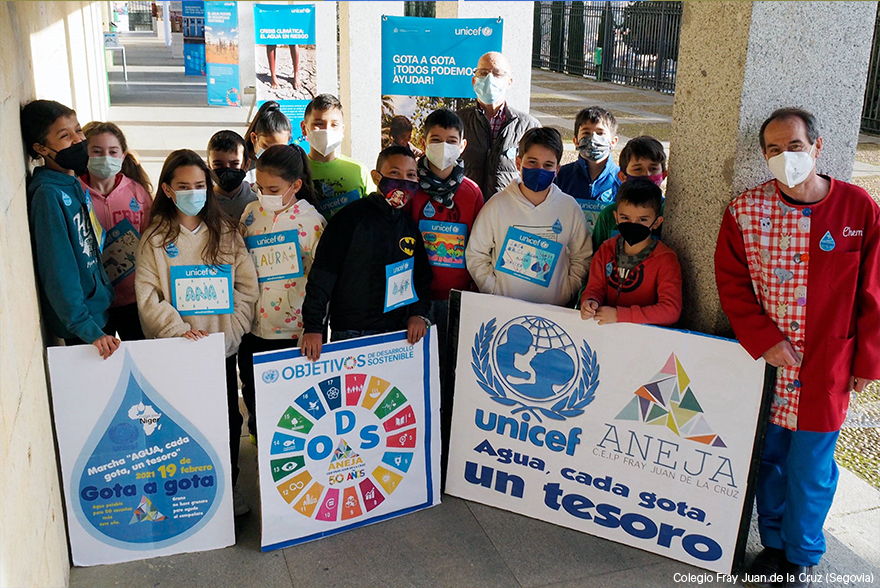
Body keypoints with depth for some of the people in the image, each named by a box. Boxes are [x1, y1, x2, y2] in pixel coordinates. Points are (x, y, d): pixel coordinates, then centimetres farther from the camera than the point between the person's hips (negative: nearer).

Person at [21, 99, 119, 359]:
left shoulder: (74, 184, 5)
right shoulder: (48, 193, -20)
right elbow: (58, 271, -23)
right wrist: (88, 330, -23)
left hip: (101, 308, 8)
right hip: (81, 327, -8)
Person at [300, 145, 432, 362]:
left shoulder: (410, 225, 11)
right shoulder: (353, 216, -7)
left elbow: (421, 274, 20)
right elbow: (323, 272, -11)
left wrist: (419, 313, 2)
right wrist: (312, 326, -18)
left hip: (398, 332, 5)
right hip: (351, 333, -5)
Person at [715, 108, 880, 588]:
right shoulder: (745, 210, -5)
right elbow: (731, 283, -2)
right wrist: (763, 340, -11)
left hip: (825, 365, -1)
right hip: (765, 358, 1)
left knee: (810, 466, 8)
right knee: (769, 455, 15)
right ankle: (773, 543, 38)